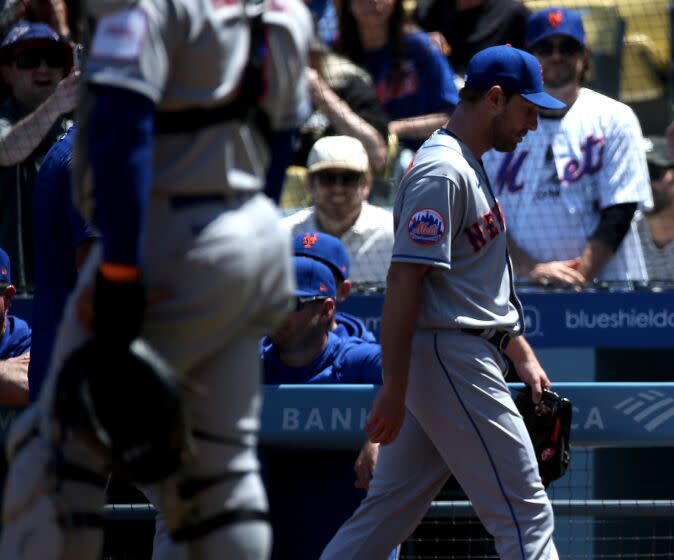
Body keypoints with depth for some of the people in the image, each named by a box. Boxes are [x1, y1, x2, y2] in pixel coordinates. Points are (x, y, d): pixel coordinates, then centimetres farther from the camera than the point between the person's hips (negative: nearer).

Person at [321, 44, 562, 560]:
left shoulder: (468, 168, 19)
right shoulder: (443, 172, -15)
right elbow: (404, 279, -20)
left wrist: (522, 354, 21)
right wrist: (394, 388, -24)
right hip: (451, 360, -10)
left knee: (390, 509, 10)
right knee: (525, 514, -9)